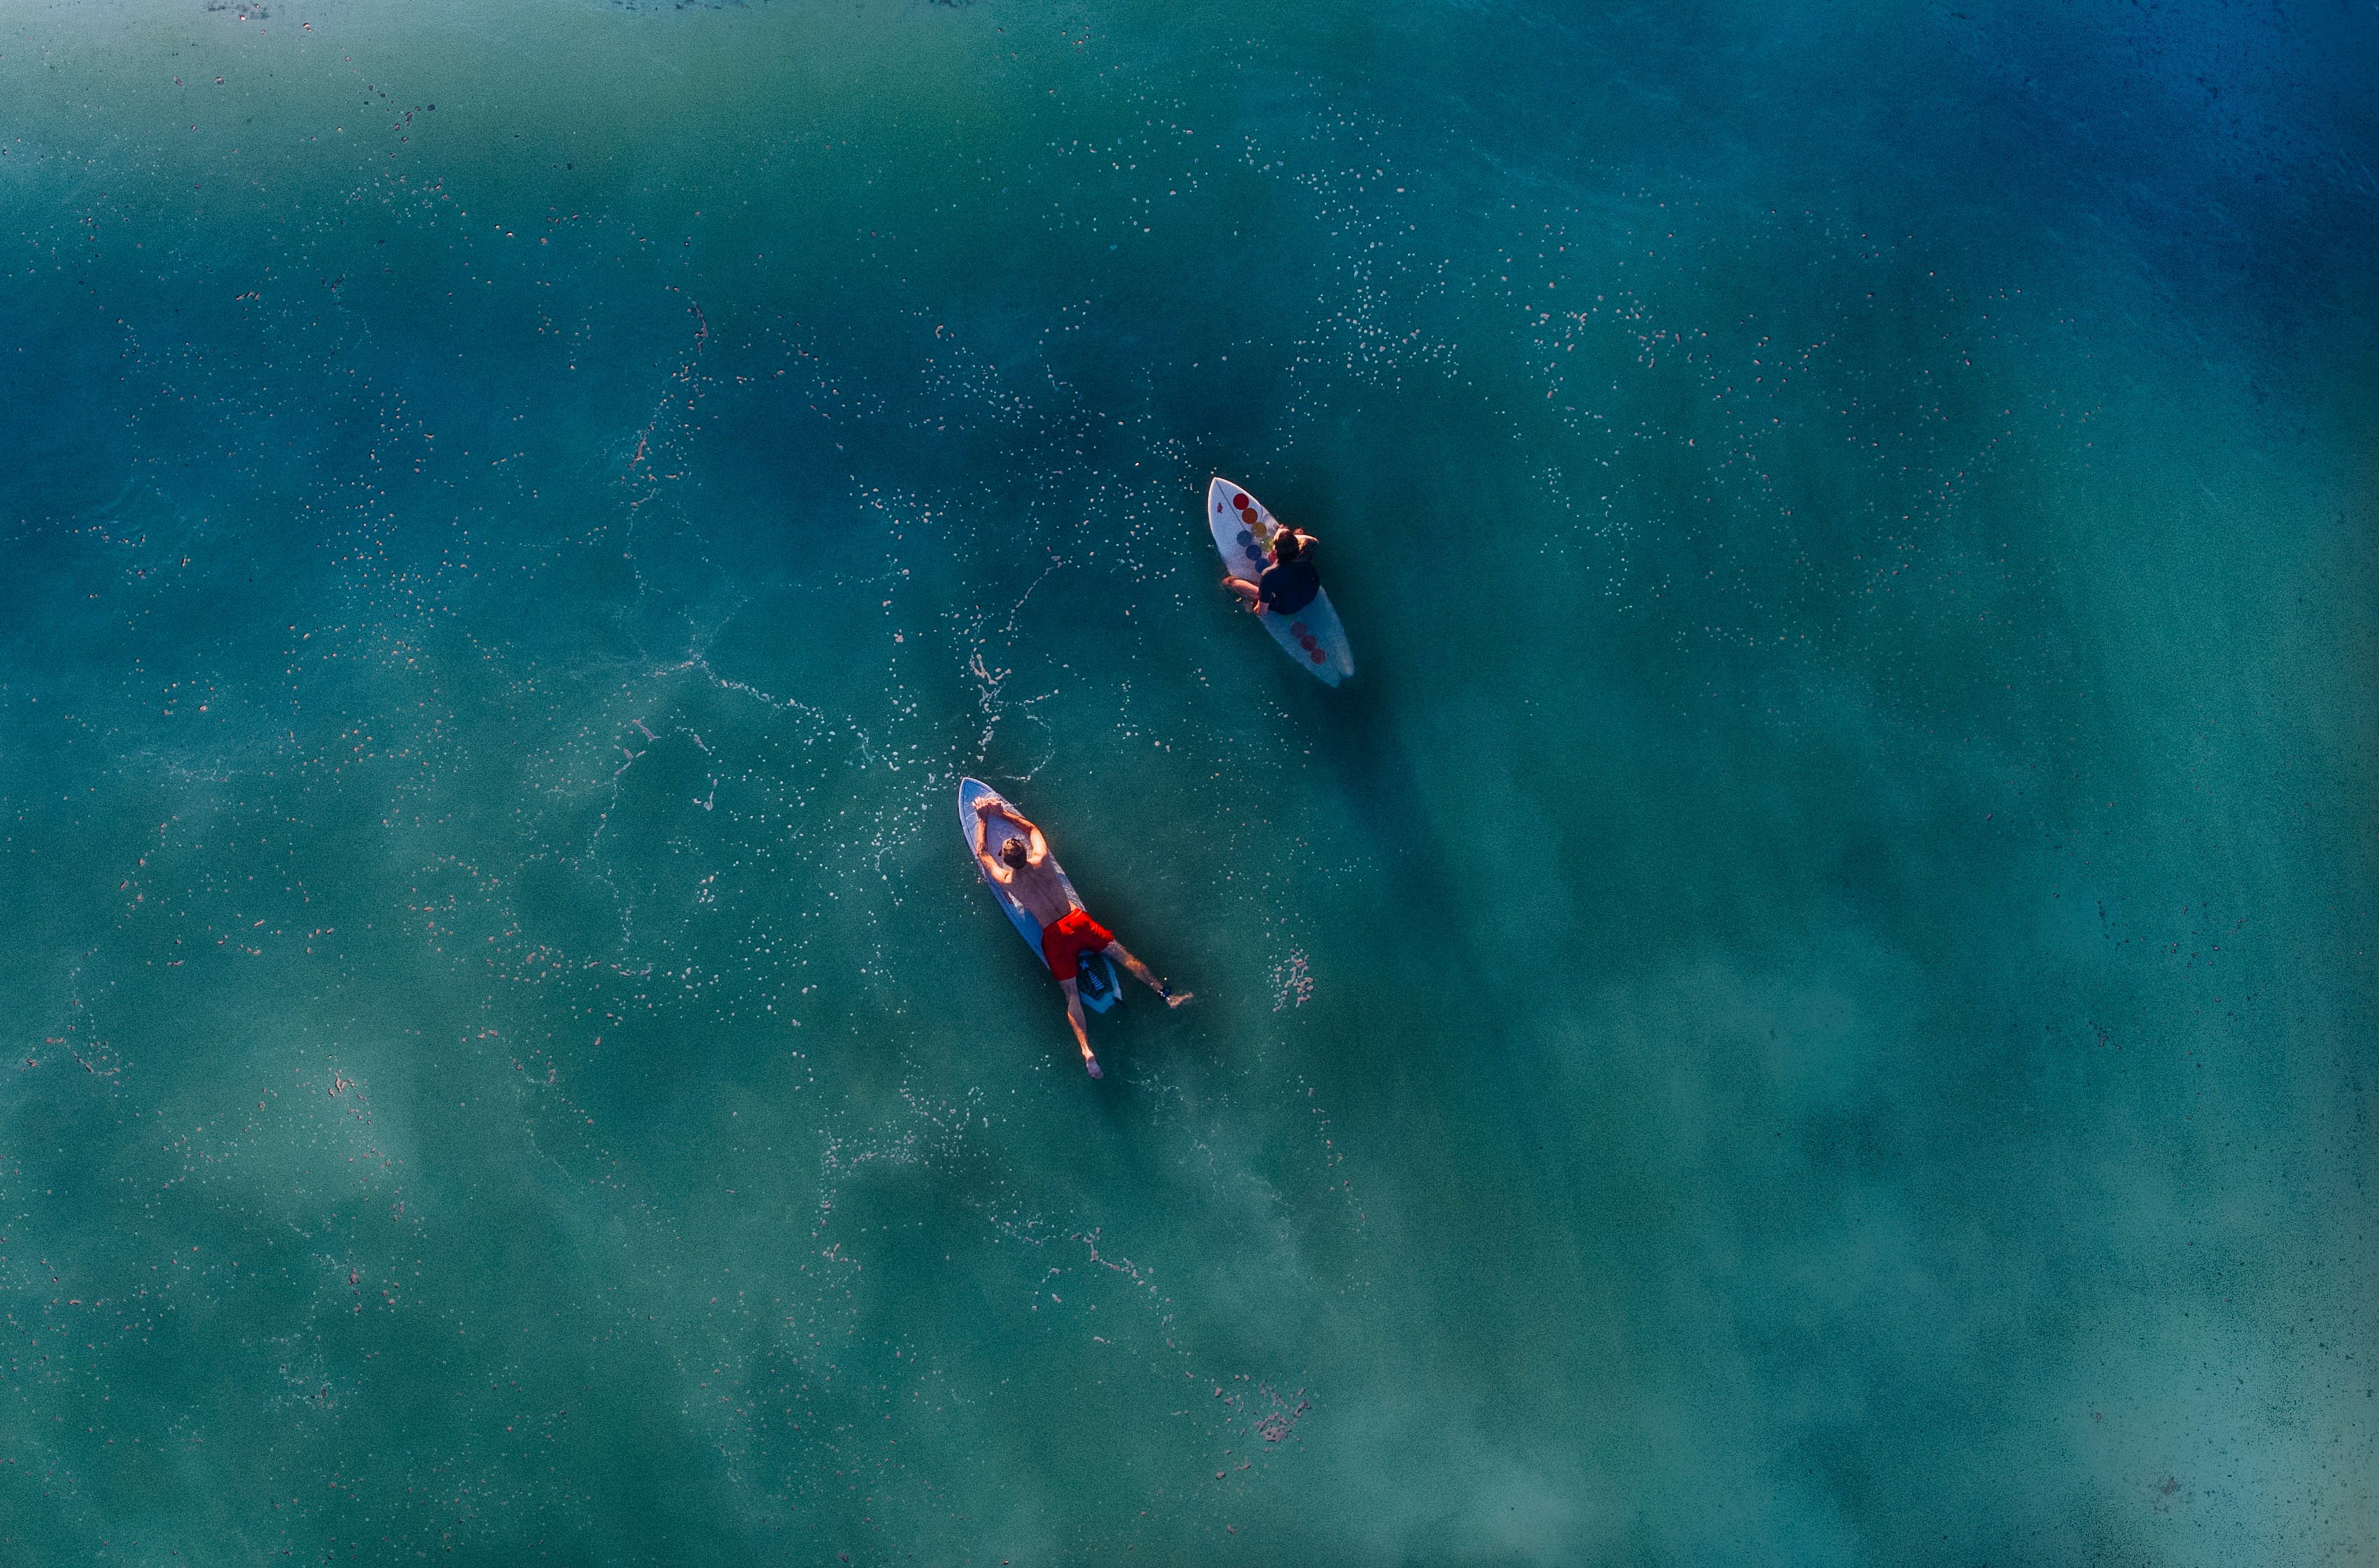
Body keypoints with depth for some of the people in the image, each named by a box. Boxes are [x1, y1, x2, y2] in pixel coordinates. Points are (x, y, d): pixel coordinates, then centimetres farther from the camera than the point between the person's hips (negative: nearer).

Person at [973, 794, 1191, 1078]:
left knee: (1072, 993, -4)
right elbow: (1032, 828, 18)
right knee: (1123, 955, 7)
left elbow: (982, 853, 11)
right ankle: (1166, 993, 2)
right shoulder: (1041, 860, -4)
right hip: (1078, 921, 2)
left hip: (1054, 936, -2)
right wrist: (1003, 811, 24)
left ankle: (1087, 1051, -17)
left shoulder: (1006, 881, -8)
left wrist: (983, 819, 20)